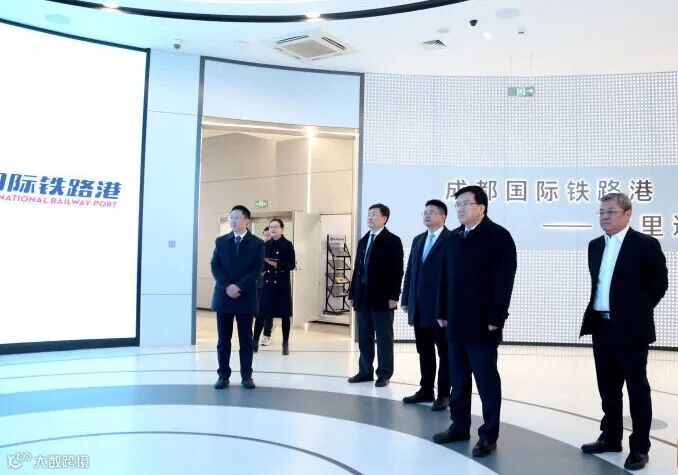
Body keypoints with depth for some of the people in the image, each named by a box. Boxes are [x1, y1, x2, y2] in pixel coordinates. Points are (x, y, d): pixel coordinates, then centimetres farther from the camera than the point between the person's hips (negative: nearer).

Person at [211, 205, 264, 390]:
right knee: (223, 339, 6)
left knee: (246, 339, 4)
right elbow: (215, 266, 1)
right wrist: (227, 286, -13)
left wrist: (239, 286, -17)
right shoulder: (221, 241, 9)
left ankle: (246, 375, 12)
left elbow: (257, 270, -7)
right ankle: (223, 375, 13)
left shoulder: (257, 243, 1)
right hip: (223, 296, 2)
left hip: (245, 297, -2)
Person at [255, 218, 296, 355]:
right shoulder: (266, 245, 9)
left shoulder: (287, 245, -5)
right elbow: (263, 262, 15)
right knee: (261, 312, 1)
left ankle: (285, 343, 15)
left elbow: (292, 265, -9)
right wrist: (262, 268, -6)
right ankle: (255, 340, 12)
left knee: (285, 314, 4)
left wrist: (277, 265, -19)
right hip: (267, 282, 3)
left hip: (282, 283, -3)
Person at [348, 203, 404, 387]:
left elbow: (397, 271, -9)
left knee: (384, 337, 3)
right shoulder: (363, 241, 16)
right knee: (364, 337, 10)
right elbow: (357, 269, 14)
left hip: (382, 297, -6)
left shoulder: (393, 241, -3)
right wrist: (352, 293, 10)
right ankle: (365, 371, 19)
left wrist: (394, 296, -15)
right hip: (363, 296, 6)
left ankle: (384, 374, 11)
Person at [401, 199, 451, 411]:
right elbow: (410, 271, 15)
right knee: (424, 351, 14)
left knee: (444, 352, 5)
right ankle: (426, 390, 24)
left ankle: (443, 394, 14)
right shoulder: (418, 240, 16)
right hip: (419, 308, 7)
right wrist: (406, 300, 11)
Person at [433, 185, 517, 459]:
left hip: (482, 323, -6)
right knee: (458, 378, 13)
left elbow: (504, 280, -13)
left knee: (486, 379, 3)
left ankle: (488, 435, 13)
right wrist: (443, 312, 10)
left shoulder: (498, 236, -7)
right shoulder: (453, 238, 12)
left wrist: (496, 318, -17)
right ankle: (460, 426, 25)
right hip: (456, 322, 6)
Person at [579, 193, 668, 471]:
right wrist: (601, 309, 10)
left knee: (637, 388, 4)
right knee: (608, 387, 16)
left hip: (631, 329, -6)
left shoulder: (646, 245, -9)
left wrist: (637, 311, -1)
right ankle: (610, 438, 29)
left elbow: (659, 284, -5)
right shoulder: (595, 246, 11)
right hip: (601, 327, 6)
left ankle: (639, 448, 13)